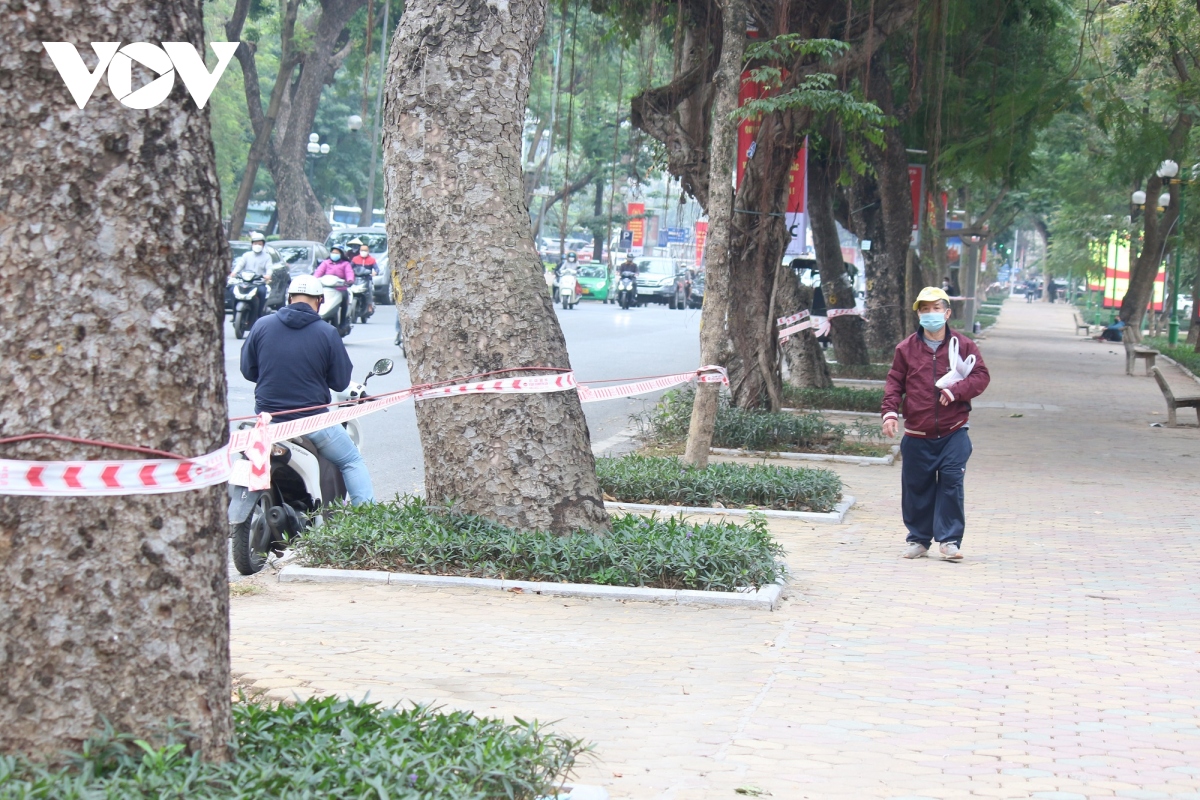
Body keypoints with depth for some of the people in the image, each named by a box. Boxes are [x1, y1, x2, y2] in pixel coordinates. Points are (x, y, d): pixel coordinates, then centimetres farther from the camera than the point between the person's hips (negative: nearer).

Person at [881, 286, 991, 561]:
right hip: (917, 435, 1)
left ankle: (949, 540, -1)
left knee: (951, 483, -8)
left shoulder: (963, 346, 4)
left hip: (953, 433, -1)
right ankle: (918, 540, 19)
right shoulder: (906, 348, 6)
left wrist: (956, 390, -16)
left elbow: (981, 376, 0)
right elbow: (894, 383, 7)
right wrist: (890, 412, -8)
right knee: (916, 488, 6)